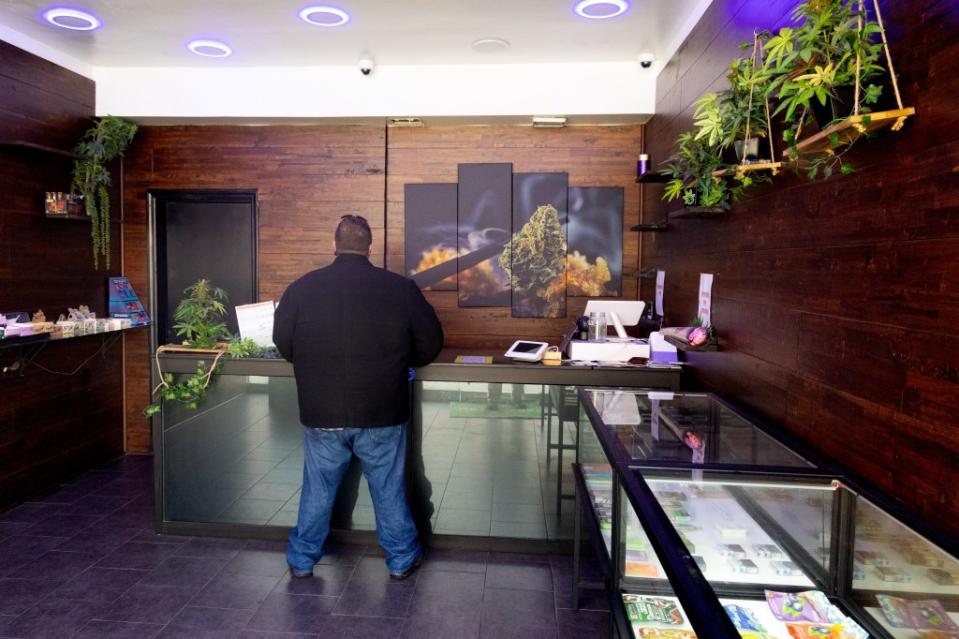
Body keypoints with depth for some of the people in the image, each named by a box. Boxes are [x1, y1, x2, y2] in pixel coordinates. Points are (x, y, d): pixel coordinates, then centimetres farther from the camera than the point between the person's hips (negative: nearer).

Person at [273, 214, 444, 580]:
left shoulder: (302, 289, -4)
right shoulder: (401, 289, -7)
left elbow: (283, 345, 7)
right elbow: (430, 344, 1)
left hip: (321, 413, 1)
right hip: (382, 414, -1)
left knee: (318, 490, 17)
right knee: (389, 489, 14)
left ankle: (302, 560, 32)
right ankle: (401, 559, 28)